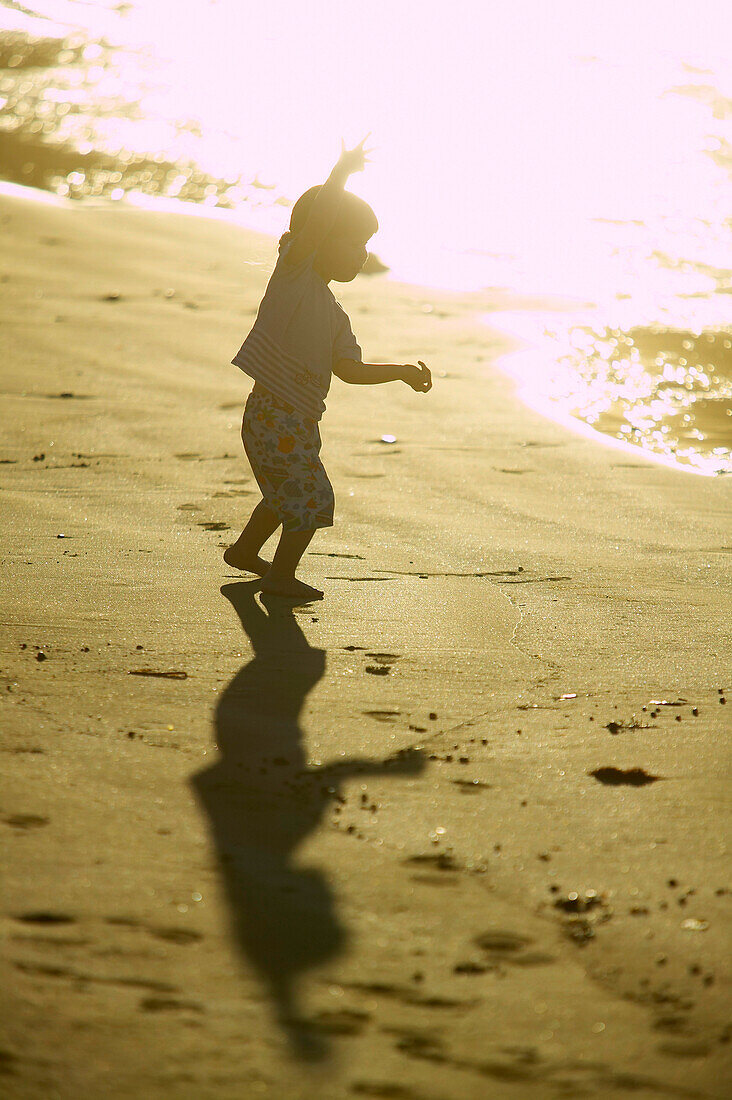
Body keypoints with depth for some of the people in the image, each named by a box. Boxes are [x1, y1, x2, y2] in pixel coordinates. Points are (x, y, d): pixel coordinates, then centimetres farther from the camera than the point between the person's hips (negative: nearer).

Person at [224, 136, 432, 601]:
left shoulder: (335, 314, 13)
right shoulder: (293, 270, -11)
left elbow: (350, 368, 12)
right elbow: (318, 220, -27)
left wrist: (402, 371, 6)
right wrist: (342, 173, -27)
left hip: (300, 419, 9)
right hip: (274, 414, -9)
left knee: (287, 493, 24)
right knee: (312, 496, -3)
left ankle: (244, 551, 45)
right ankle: (282, 574, 12)